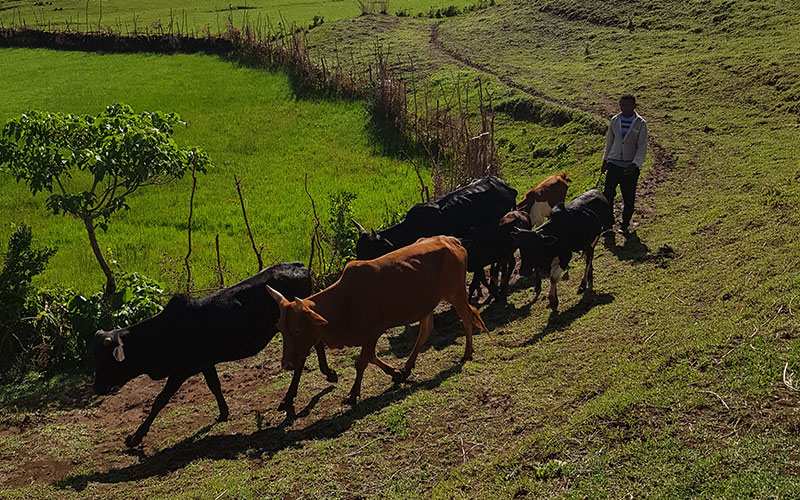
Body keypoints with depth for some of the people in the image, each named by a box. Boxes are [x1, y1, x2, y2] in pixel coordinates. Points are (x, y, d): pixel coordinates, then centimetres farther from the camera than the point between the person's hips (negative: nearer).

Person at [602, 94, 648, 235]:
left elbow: (642, 147, -10)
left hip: (631, 167, -2)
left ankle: (625, 224, 23)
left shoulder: (640, 124, -7)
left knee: (629, 198, 6)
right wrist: (605, 160, 17)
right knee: (608, 194, -2)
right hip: (614, 164, 2)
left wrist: (634, 165, -21)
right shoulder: (615, 121, 4)